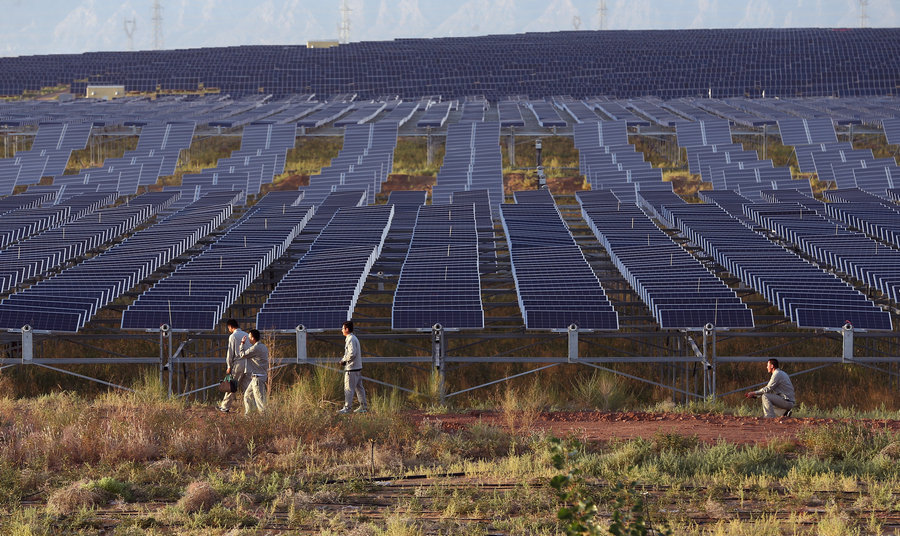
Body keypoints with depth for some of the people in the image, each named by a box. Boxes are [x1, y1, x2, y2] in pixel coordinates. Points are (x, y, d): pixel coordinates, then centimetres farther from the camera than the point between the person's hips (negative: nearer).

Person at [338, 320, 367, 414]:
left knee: (348, 388, -6)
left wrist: (344, 360, -11)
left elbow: (352, 353, -24)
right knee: (359, 387, 13)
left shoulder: (351, 340, -16)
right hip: (358, 367, 10)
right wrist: (344, 360, 12)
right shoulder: (354, 338, 15)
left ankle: (347, 407, -6)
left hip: (351, 368, -10)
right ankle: (363, 406, 16)